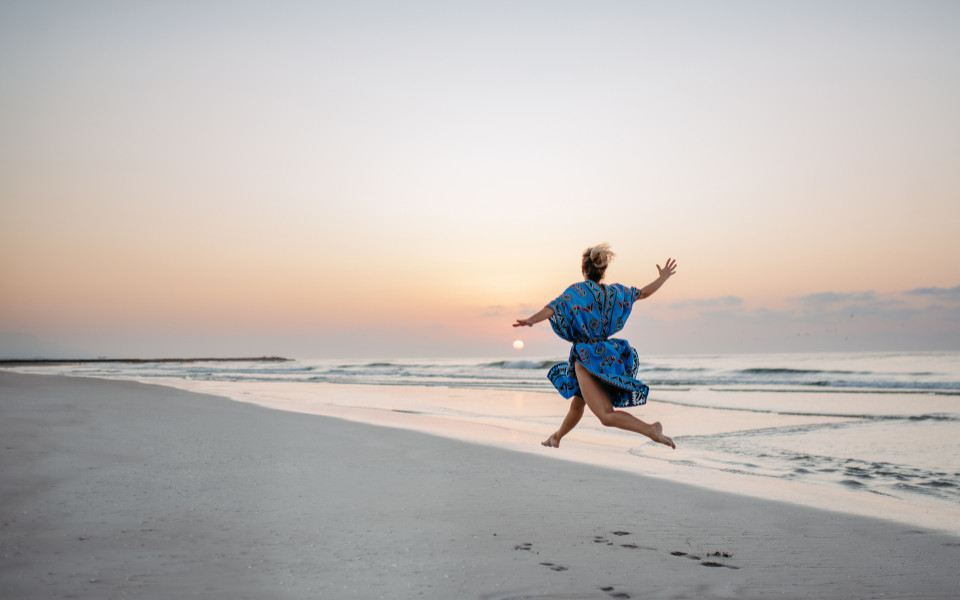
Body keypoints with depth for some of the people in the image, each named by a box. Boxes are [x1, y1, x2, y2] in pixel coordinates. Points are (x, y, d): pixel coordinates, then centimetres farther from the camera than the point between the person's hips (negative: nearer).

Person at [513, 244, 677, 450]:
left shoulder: (578, 290, -11)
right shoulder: (614, 292, 6)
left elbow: (555, 306, -29)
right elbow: (644, 292, 18)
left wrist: (532, 320, -43)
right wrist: (663, 277, 35)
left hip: (587, 359, -8)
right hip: (606, 356, 8)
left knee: (607, 416, -13)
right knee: (577, 404, 26)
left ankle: (650, 430, -26)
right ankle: (556, 438, 45)